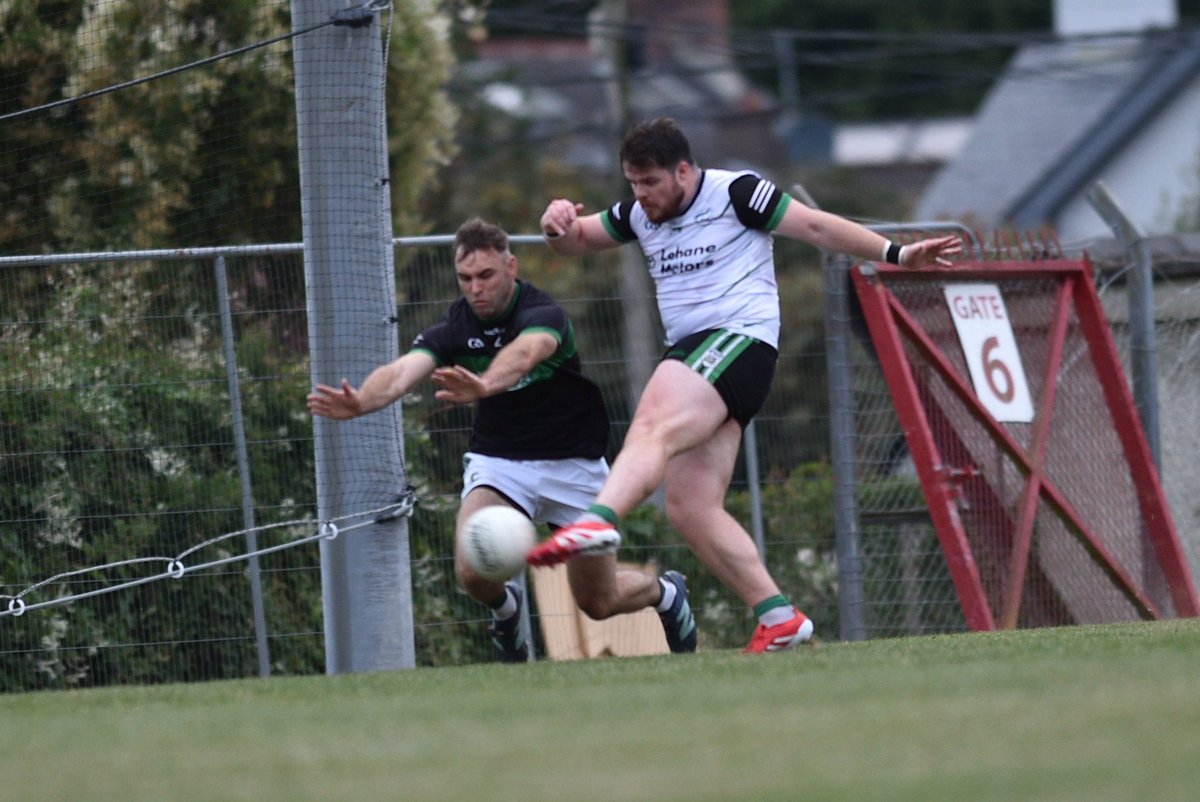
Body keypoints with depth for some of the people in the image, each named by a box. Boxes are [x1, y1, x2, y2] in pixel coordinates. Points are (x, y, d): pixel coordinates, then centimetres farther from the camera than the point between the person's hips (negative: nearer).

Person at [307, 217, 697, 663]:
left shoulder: (542, 314, -23)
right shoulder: (453, 329, -12)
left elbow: (524, 354, -47)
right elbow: (403, 371, -29)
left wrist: (484, 386, -69)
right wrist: (361, 402, -52)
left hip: (571, 462, -2)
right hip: (497, 458, 2)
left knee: (599, 603, 6)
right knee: (473, 573, -23)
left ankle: (666, 592, 42)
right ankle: (505, 607, 15)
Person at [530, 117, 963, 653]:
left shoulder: (735, 193, -2)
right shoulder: (639, 215, 18)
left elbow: (816, 227, 2)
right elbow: (576, 241, 28)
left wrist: (896, 254, -1)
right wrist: (558, 224, 3)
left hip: (739, 340, -8)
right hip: (690, 350, 8)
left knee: (653, 428, -33)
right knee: (688, 507, -4)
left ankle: (599, 521, -58)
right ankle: (778, 618, -2)